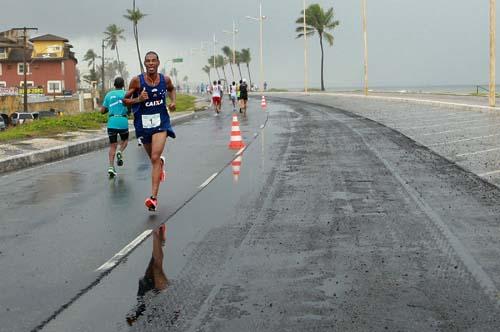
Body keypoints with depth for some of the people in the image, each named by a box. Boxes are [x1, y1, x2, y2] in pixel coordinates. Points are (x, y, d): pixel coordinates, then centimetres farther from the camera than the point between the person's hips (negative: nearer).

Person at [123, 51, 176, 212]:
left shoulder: (165, 79, -3)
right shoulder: (137, 81, -9)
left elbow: (171, 89, 21)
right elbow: (125, 100, -1)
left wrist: (173, 101, 3)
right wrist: (138, 99, -20)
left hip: (161, 121, -1)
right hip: (143, 122, 1)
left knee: (155, 158, -16)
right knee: (154, 158, 18)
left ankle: (154, 197, -18)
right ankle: (161, 162, 59)